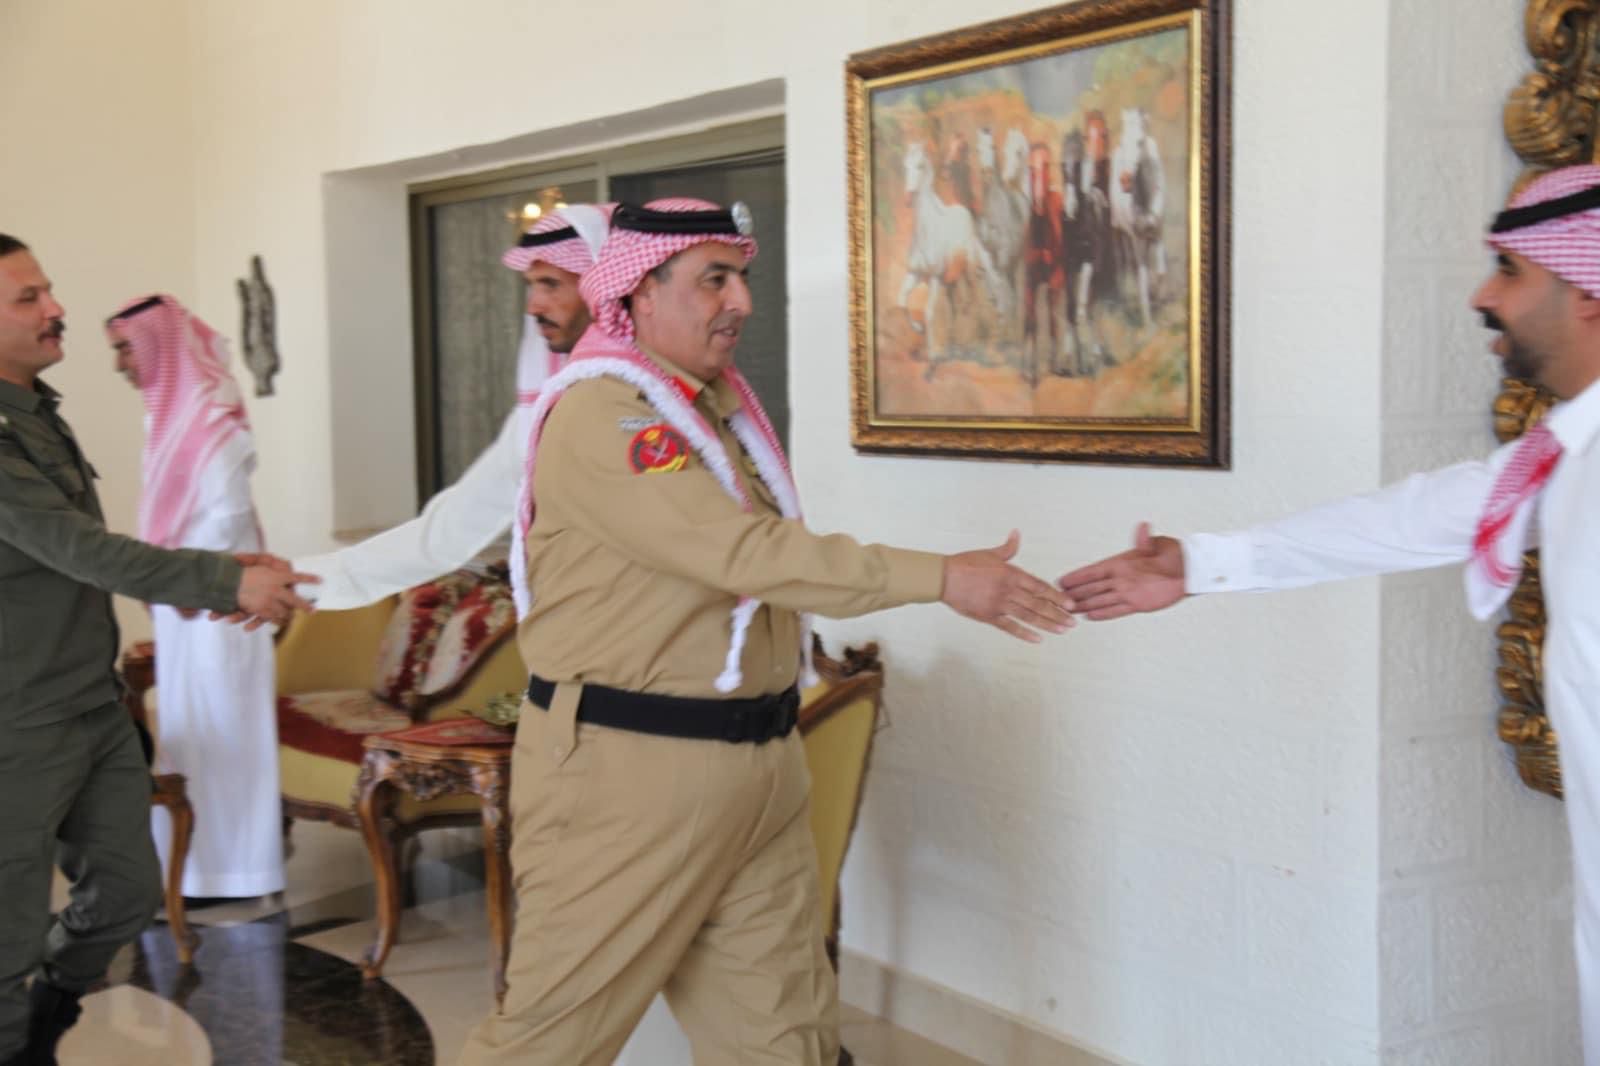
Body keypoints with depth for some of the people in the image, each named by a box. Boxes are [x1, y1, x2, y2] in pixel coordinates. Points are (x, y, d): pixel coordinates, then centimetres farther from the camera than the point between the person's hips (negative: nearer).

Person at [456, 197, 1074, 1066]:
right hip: (628, 770, -8)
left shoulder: (720, 400, 11)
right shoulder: (602, 415, -17)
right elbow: (748, 555, -26)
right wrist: (943, 578, -27)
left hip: (758, 765, 8)